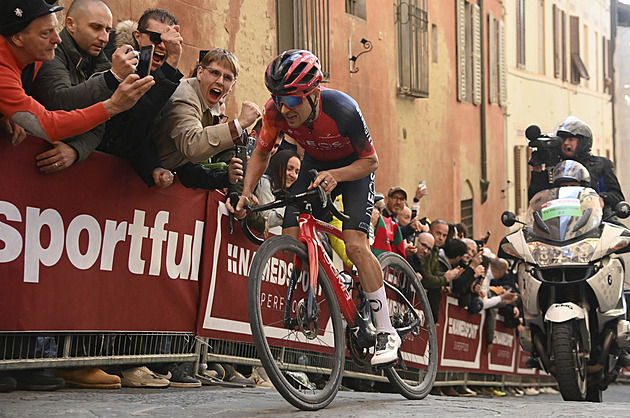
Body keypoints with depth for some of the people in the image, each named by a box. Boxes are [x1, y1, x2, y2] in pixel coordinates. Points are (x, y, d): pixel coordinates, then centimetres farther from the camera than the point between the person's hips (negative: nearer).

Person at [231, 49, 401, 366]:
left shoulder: (342, 109, -36)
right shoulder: (276, 111, -25)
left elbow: (370, 161, -23)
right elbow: (261, 154, -6)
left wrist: (335, 175, -41)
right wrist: (246, 194, -20)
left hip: (354, 166, -4)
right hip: (315, 163, 5)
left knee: (355, 244, -21)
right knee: (291, 239, -15)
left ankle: (386, 333, -10)